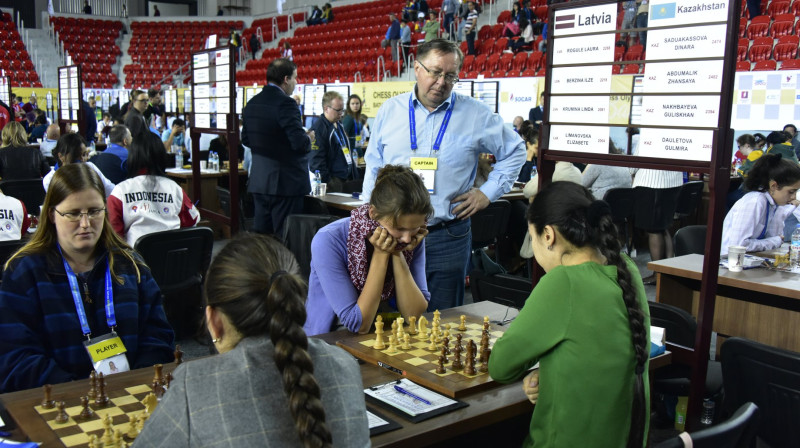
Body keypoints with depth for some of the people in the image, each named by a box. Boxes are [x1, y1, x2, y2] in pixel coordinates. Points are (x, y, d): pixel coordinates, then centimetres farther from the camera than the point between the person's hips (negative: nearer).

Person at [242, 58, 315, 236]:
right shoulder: (285, 104, -17)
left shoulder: (252, 103, 7)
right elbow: (300, 143, -22)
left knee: (261, 234, 14)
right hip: (286, 182, -8)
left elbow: (246, 139, 15)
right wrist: (308, 138, -1)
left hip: (259, 181, 8)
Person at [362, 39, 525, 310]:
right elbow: (373, 168, 14)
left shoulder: (476, 115, 1)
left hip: (447, 239, -1)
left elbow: (515, 151, 13)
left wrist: (488, 192, 4)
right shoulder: (389, 111, 7)